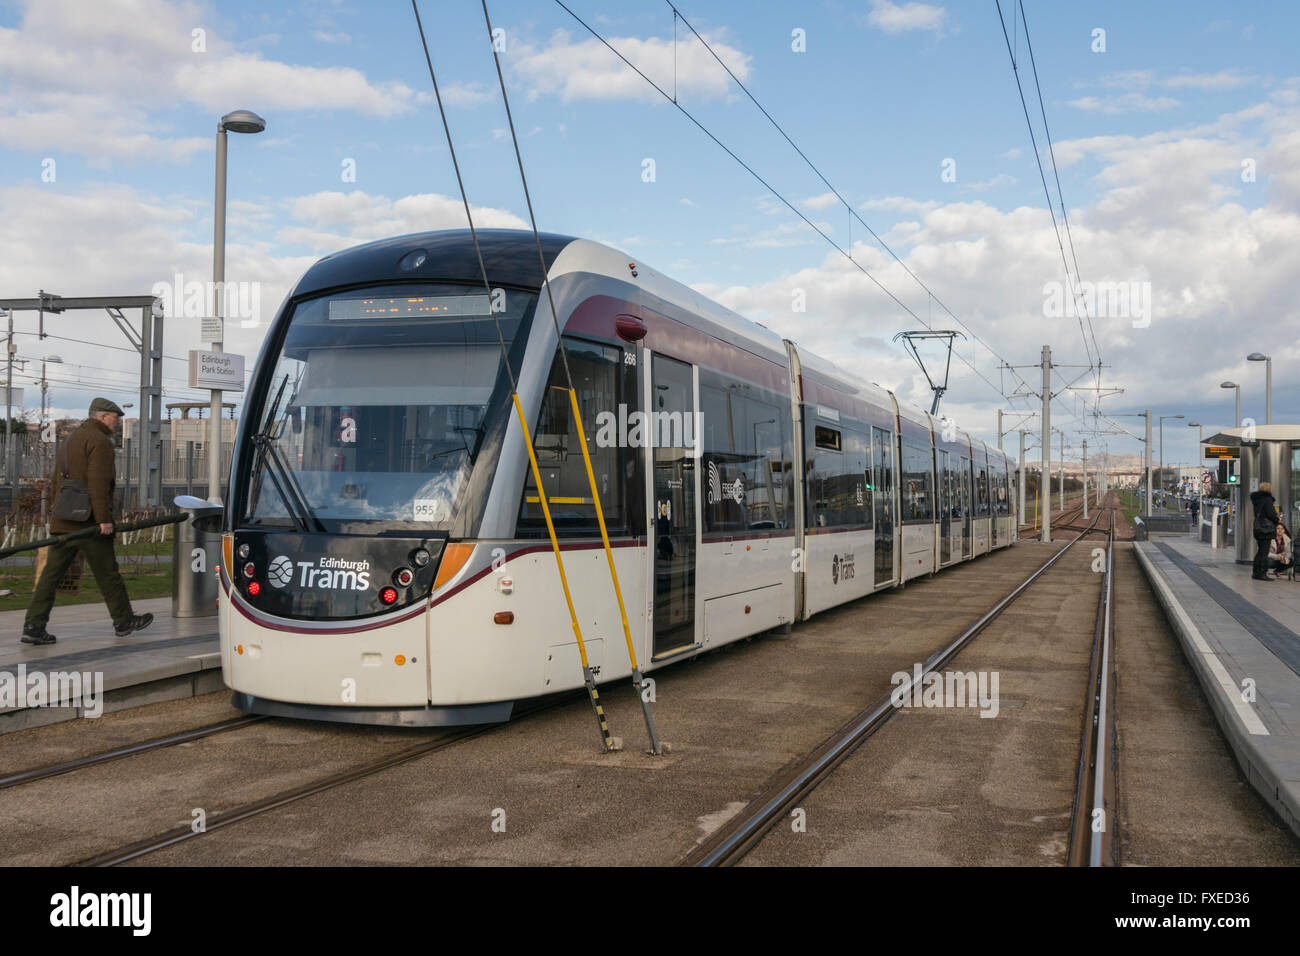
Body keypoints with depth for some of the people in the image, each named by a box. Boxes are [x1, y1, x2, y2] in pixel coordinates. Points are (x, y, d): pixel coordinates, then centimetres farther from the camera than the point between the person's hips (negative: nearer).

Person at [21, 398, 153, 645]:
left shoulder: (71, 439, 21)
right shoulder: (100, 441, -9)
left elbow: (58, 479, 24)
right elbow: (98, 483, -19)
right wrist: (104, 519, -20)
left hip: (63, 521, 9)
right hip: (89, 522, -8)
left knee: (52, 573, 4)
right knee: (107, 573, 3)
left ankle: (33, 627, -1)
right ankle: (124, 621, 15)